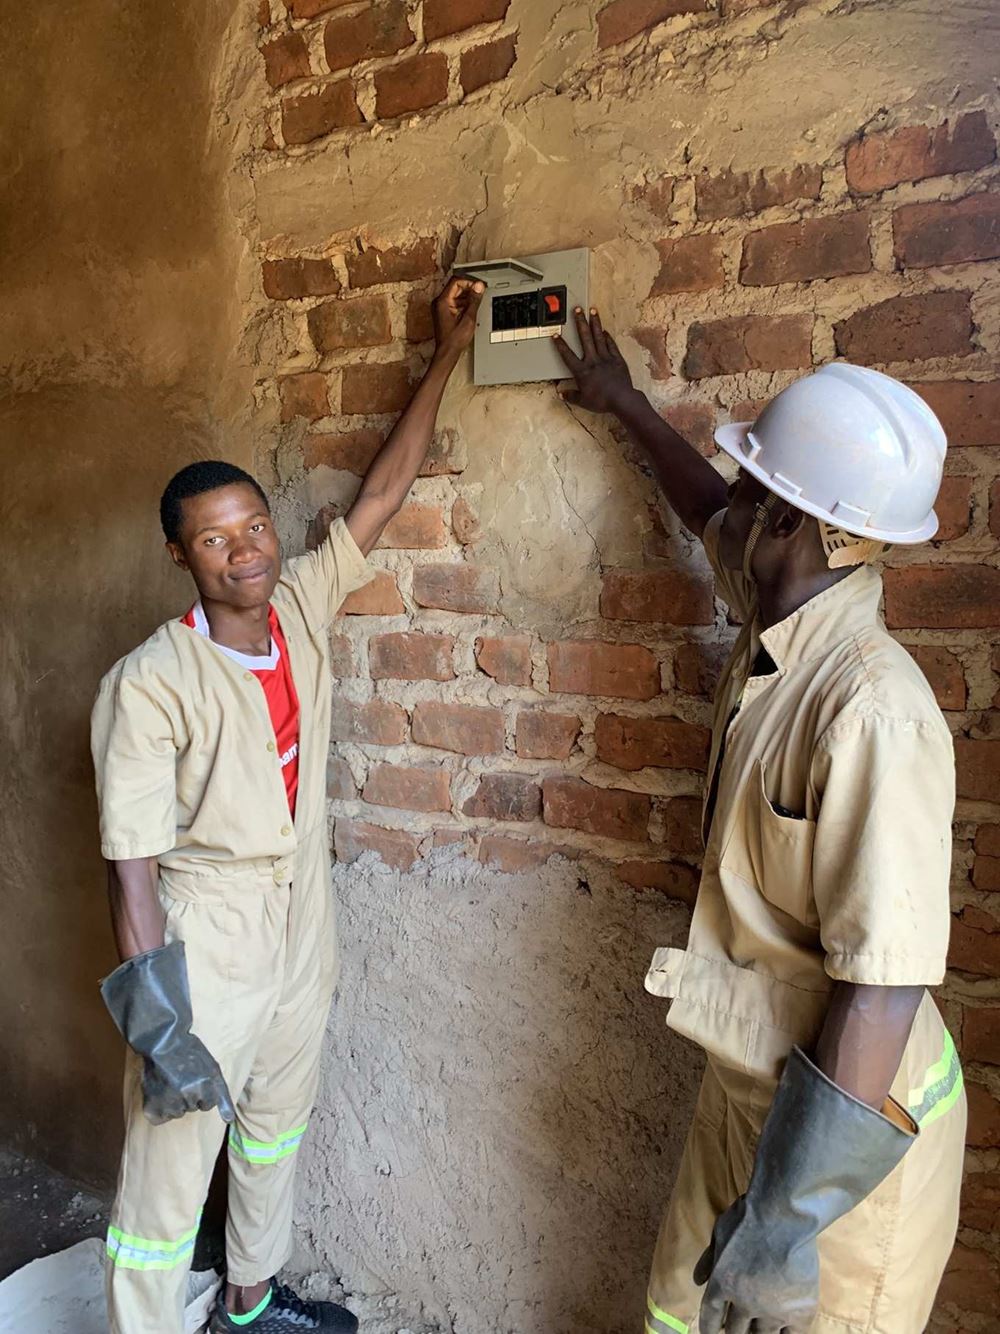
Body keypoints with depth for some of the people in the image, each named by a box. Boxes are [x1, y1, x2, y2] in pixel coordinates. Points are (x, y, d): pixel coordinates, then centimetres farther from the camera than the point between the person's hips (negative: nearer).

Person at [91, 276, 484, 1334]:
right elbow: (133, 869, -19)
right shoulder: (149, 684, -21)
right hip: (205, 944, -6)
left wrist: (446, 352, 1)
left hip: (302, 928, 7)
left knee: (276, 1129, 26)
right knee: (168, 1173, 8)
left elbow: (383, 492, -1)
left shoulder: (302, 606, -6)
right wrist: (157, 1022, -19)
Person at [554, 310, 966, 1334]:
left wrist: (781, 1225, -23)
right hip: (751, 1078, 8)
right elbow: (710, 517, 17)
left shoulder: (872, 711, -29)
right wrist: (625, 404, 32)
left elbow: (882, 993, -29)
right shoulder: (777, 631, -3)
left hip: (842, 1118, -7)